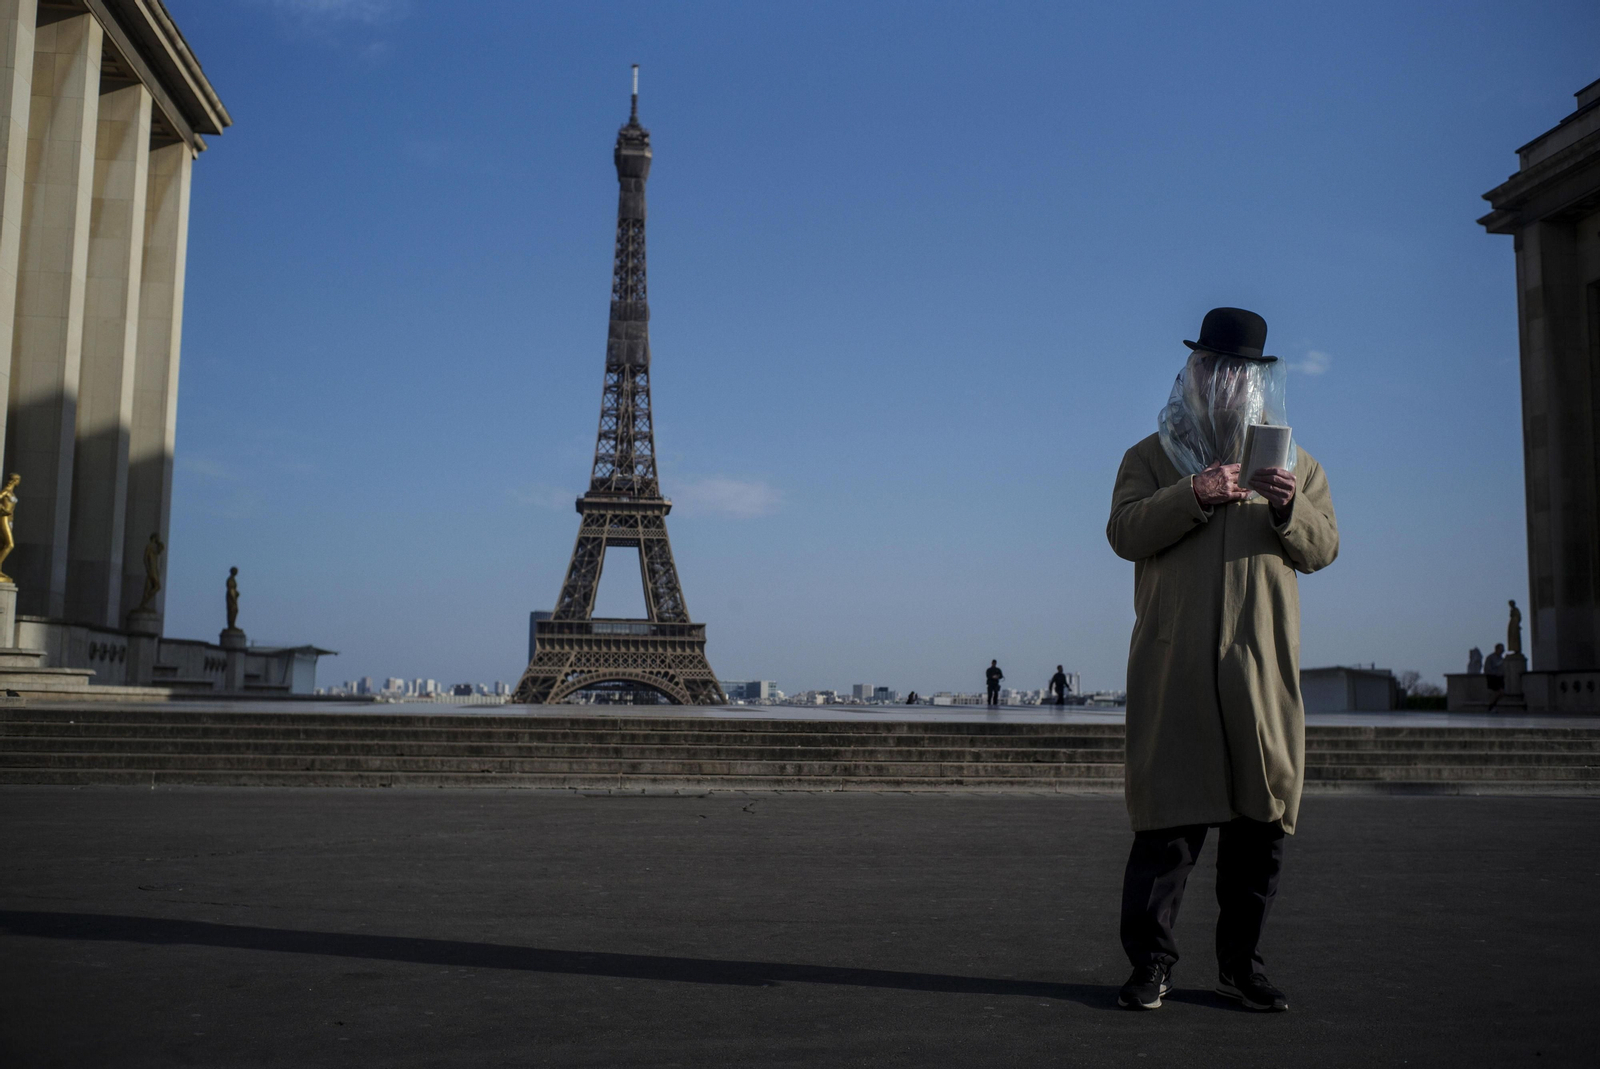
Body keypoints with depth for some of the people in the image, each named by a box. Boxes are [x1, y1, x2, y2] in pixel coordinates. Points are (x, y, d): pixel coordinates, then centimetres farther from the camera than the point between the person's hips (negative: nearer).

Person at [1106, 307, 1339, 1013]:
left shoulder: (1295, 464, 18)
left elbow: (1323, 549, 9)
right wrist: (1192, 494, -17)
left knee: (1262, 820, 5)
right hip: (1174, 669, -2)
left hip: (1263, 669, 3)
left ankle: (1241, 965, 17)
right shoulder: (1153, 456, 11)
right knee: (1167, 816, -4)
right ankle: (1150, 963, 6)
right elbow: (1124, 533, -3)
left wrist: (1290, 508, -11)